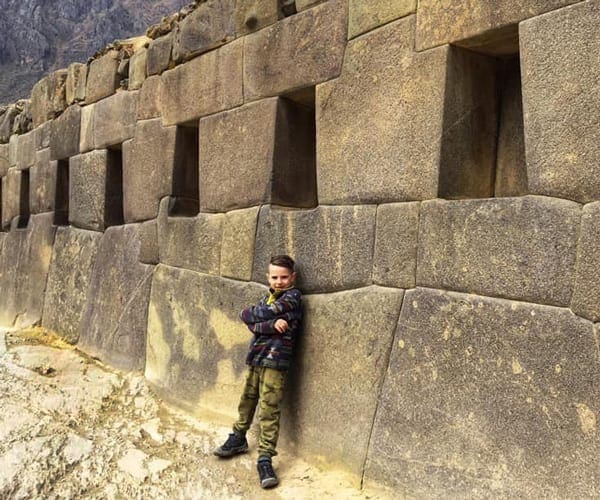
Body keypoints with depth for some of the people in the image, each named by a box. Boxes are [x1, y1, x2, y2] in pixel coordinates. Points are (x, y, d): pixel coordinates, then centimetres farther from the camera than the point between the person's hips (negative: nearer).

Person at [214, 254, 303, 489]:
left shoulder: (293, 296, -6)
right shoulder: (267, 297, 13)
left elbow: (267, 312, -17)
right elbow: (252, 325, -3)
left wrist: (249, 313, 2)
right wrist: (271, 324, -21)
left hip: (275, 362, -7)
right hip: (255, 358, 7)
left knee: (269, 410, -7)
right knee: (247, 401, 19)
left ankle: (265, 458, -3)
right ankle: (238, 439, 37)